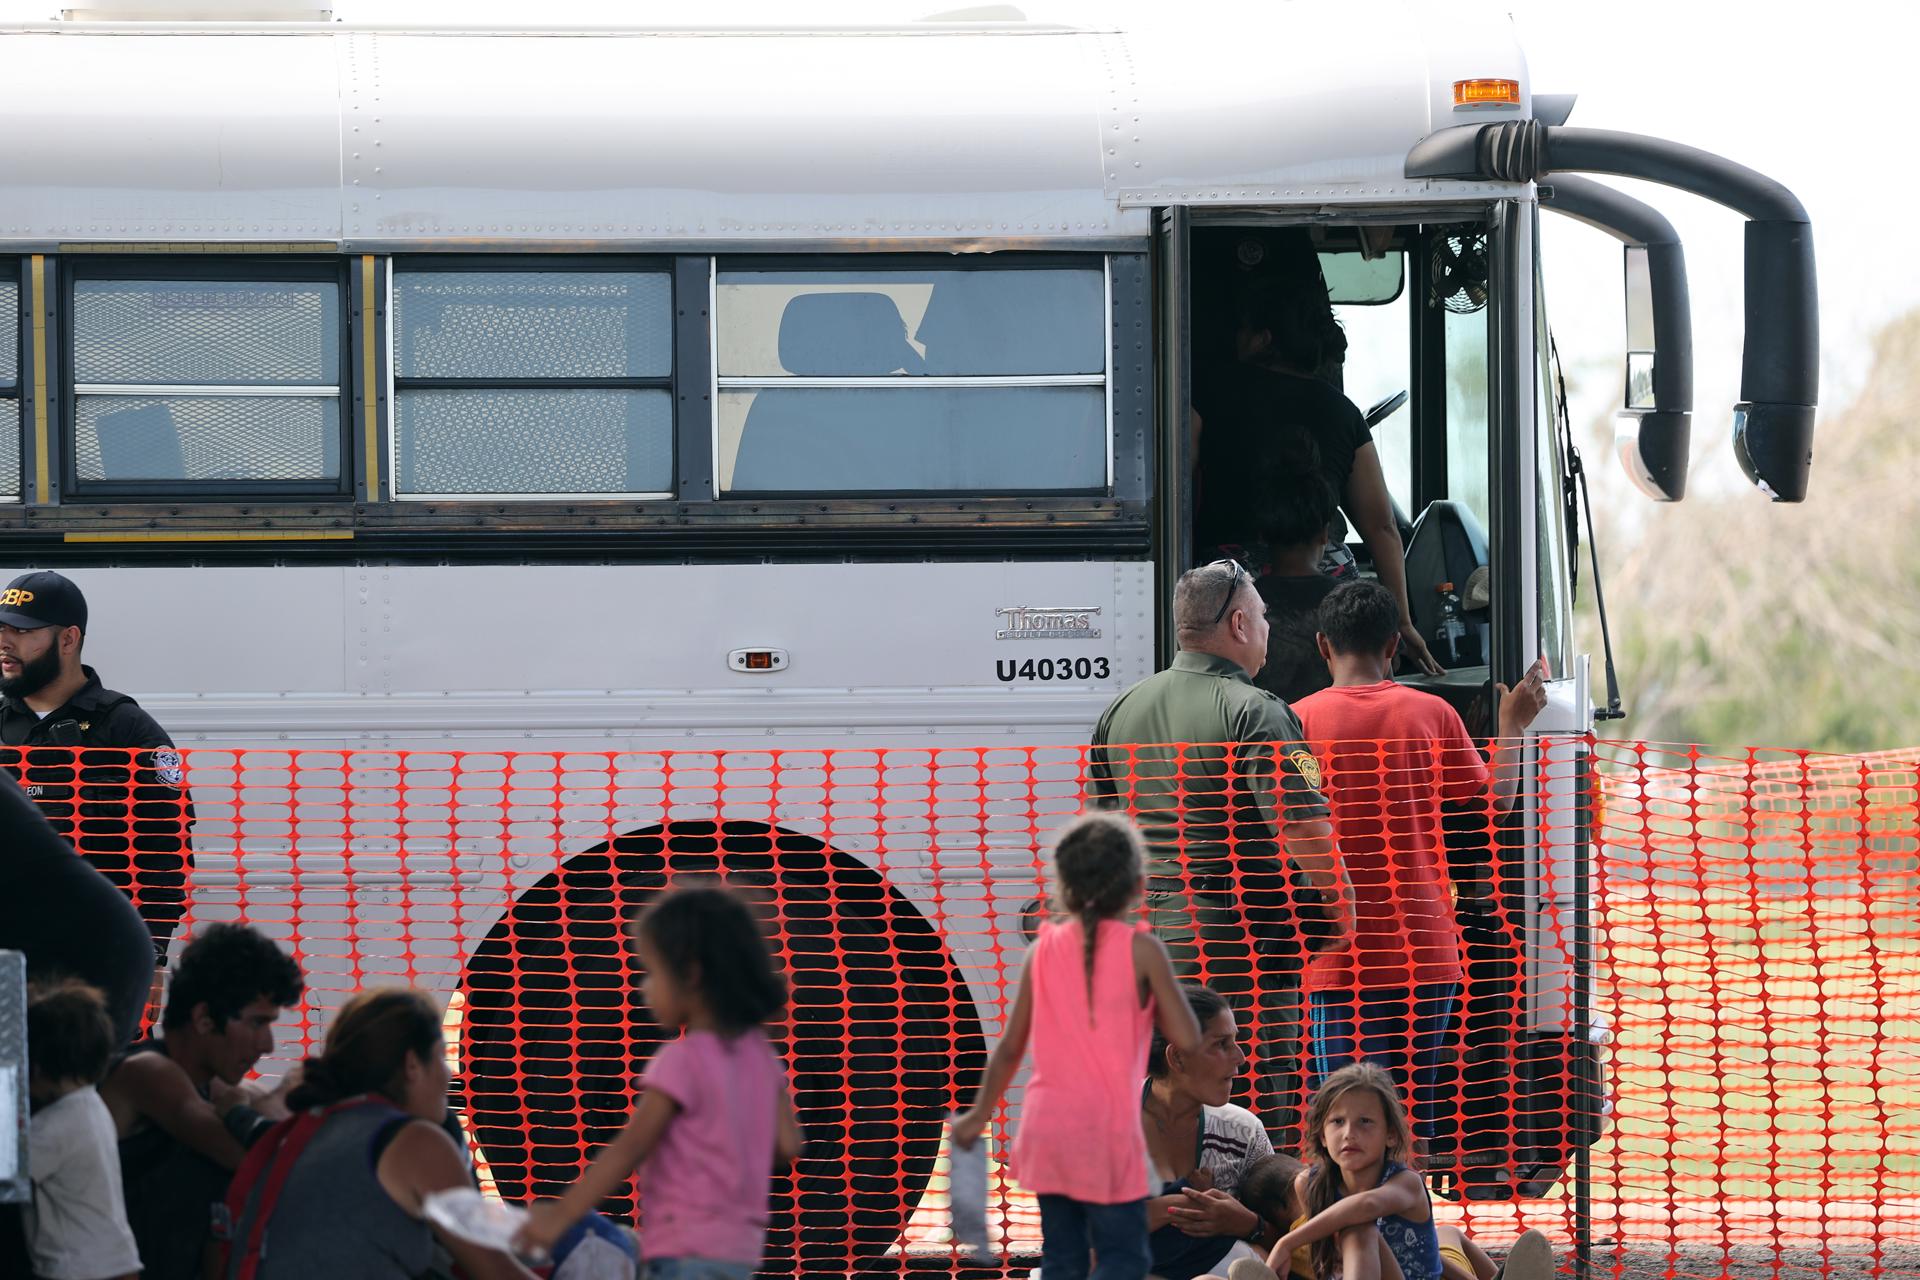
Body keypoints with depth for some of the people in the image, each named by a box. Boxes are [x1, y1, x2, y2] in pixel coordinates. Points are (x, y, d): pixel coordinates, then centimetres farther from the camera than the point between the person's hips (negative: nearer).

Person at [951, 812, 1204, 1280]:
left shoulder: (1045, 948, 4)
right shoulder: (1141, 949, -8)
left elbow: (1011, 1045, 10)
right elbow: (1187, 1039, -8)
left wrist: (980, 1115, 24)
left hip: (1046, 1130, 4)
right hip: (1107, 1132, -4)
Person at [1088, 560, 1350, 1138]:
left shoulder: (1121, 711, 12)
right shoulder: (1253, 712, -12)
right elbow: (1306, 828, -17)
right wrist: (1337, 907, -4)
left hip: (1145, 934, 7)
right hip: (1235, 937, -7)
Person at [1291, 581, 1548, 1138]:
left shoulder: (1302, 720, -4)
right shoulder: (1431, 714, 1)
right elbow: (1494, 800, 11)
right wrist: (1512, 726, 24)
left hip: (1339, 952, -2)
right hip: (1424, 945, 2)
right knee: (1418, 1114, 7)